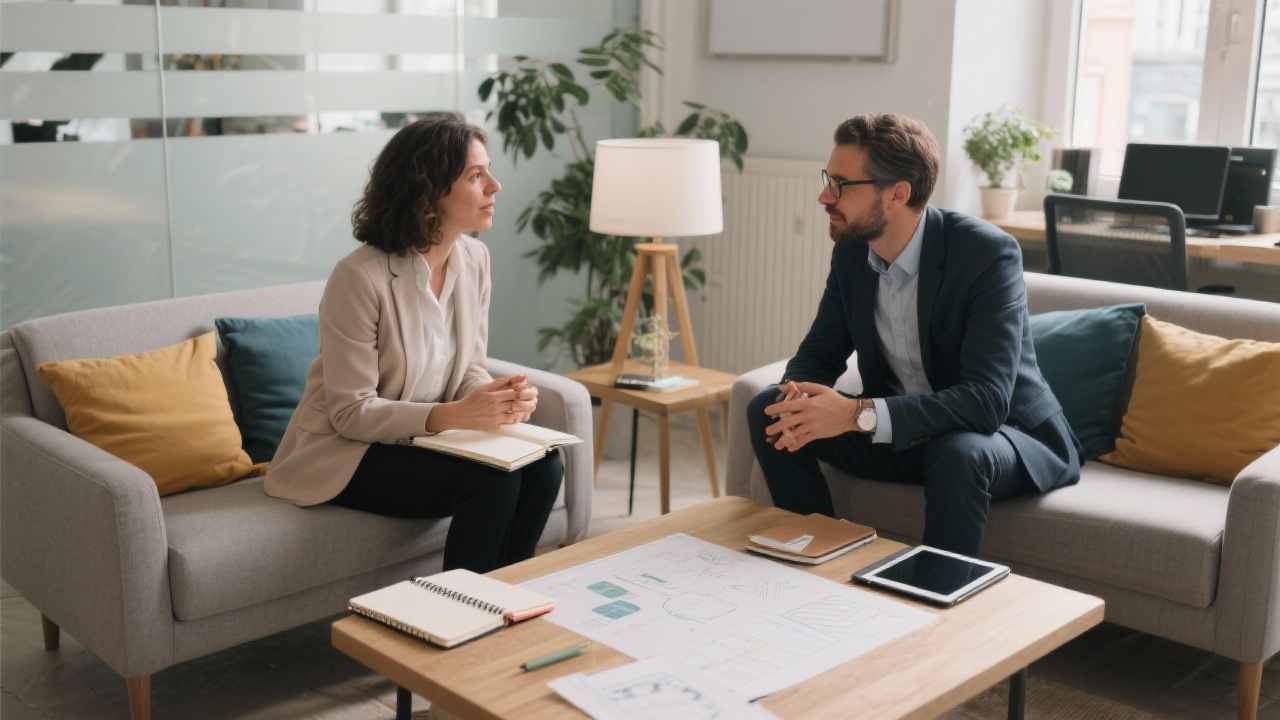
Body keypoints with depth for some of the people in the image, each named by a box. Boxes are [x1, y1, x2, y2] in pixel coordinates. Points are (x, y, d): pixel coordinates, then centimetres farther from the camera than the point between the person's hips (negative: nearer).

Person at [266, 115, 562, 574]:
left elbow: (469, 368, 7)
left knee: (542, 467, -17)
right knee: (493, 481, -27)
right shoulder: (360, 276, -22)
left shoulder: (474, 259, -1)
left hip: (426, 434, 7)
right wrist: (453, 415, -31)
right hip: (346, 452, -6)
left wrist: (501, 397, -17)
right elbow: (351, 412, -20)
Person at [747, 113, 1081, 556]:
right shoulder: (851, 253, -4)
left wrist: (860, 414, -41)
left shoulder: (988, 253, -24)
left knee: (957, 453, -39)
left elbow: (986, 400, -32)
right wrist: (798, 396, -22)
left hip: (1004, 433, -6)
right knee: (769, 410, -8)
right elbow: (819, 353, 4)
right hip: (903, 434, 6)